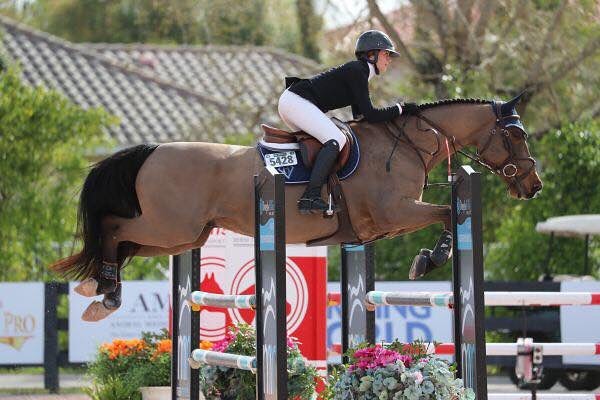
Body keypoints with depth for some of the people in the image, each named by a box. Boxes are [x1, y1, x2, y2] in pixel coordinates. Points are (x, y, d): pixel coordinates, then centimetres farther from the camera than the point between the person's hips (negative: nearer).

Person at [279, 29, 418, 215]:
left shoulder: (360, 72, 20)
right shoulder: (356, 71, -11)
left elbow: (359, 115, 22)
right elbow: (369, 115, -15)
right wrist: (400, 109, -6)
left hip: (290, 102, 11)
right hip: (297, 102, -11)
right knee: (336, 139, -22)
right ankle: (310, 198, -32)